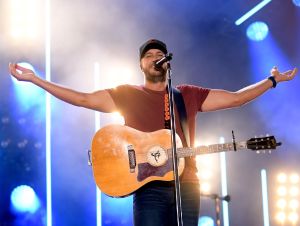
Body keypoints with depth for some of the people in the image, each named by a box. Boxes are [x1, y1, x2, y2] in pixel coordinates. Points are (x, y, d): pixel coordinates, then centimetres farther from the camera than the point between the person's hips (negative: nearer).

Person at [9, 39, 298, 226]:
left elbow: (236, 98, 17)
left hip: (186, 187, 2)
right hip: (149, 187, -2)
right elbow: (83, 99, 3)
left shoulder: (188, 94, 15)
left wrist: (273, 79, 14)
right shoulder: (127, 94, 9)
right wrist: (34, 79, -2)